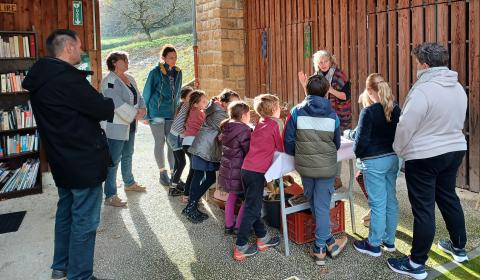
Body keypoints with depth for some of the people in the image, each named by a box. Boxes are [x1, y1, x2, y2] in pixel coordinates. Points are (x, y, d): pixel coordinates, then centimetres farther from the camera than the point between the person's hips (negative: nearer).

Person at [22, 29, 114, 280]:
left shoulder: (41, 77, 8)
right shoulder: (67, 78, -22)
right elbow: (102, 110, -18)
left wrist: (98, 103, 4)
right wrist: (110, 103, 3)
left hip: (62, 159, 10)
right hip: (84, 161, -10)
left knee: (66, 211, 21)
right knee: (85, 221, 0)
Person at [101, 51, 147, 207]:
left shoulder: (130, 79, 11)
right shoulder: (109, 81, -17)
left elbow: (138, 97, 12)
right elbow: (118, 104, -26)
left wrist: (142, 109, -8)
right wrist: (135, 114, -21)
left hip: (130, 125, 9)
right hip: (115, 126, -9)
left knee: (127, 155, 23)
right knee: (114, 160, -6)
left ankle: (129, 183, 41)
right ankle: (110, 196, 0)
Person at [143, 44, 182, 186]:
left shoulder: (178, 72, 6)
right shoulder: (155, 72, -8)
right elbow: (147, 93, -3)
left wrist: (177, 109, 17)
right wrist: (146, 114, -4)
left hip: (172, 114, 4)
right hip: (157, 113, -4)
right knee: (160, 143, 3)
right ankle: (162, 173, 13)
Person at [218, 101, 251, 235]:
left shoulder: (226, 127, 4)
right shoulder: (244, 130, -20)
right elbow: (250, 152, -17)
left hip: (226, 168, 8)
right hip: (238, 170, -8)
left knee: (232, 195, 22)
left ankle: (229, 225, 27)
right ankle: (238, 227, 11)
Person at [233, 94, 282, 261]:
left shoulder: (260, 123, 14)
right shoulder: (273, 124, -7)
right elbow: (281, 147, 0)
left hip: (246, 169, 8)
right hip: (257, 172, -8)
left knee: (253, 206, 16)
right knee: (252, 209, -1)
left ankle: (263, 238, 30)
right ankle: (240, 247, 3)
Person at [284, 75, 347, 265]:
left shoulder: (297, 112, -7)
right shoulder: (332, 115, -3)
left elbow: (288, 139, -5)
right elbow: (337, 144, 9)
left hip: (304, 166, 1)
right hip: (326, 167, -1)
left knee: (314, 203, 18)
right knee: (322, 206, 7)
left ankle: (326, 241, 28)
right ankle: (320, 246, 15)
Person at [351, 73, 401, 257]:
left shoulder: (369, 111, -15)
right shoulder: (395, 109, 5)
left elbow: (362, 139, -14)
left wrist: (358, 154, 4)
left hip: (374, 161, -7)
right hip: (393, 158, 7)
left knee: (377, 203, 0)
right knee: (391, 200, 14)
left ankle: (374, 245, 12)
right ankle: (389, 240, 26)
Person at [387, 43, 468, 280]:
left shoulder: (423, 90, -21)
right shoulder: (458, 87, 5)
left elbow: (405, 127, -18)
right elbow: (457, 122, 13)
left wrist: (398, 150, -2)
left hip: (424, 157, -8)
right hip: (454, 151, 8)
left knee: (423, 209, -2)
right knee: (448, 197, 23)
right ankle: (459, 247, 39)